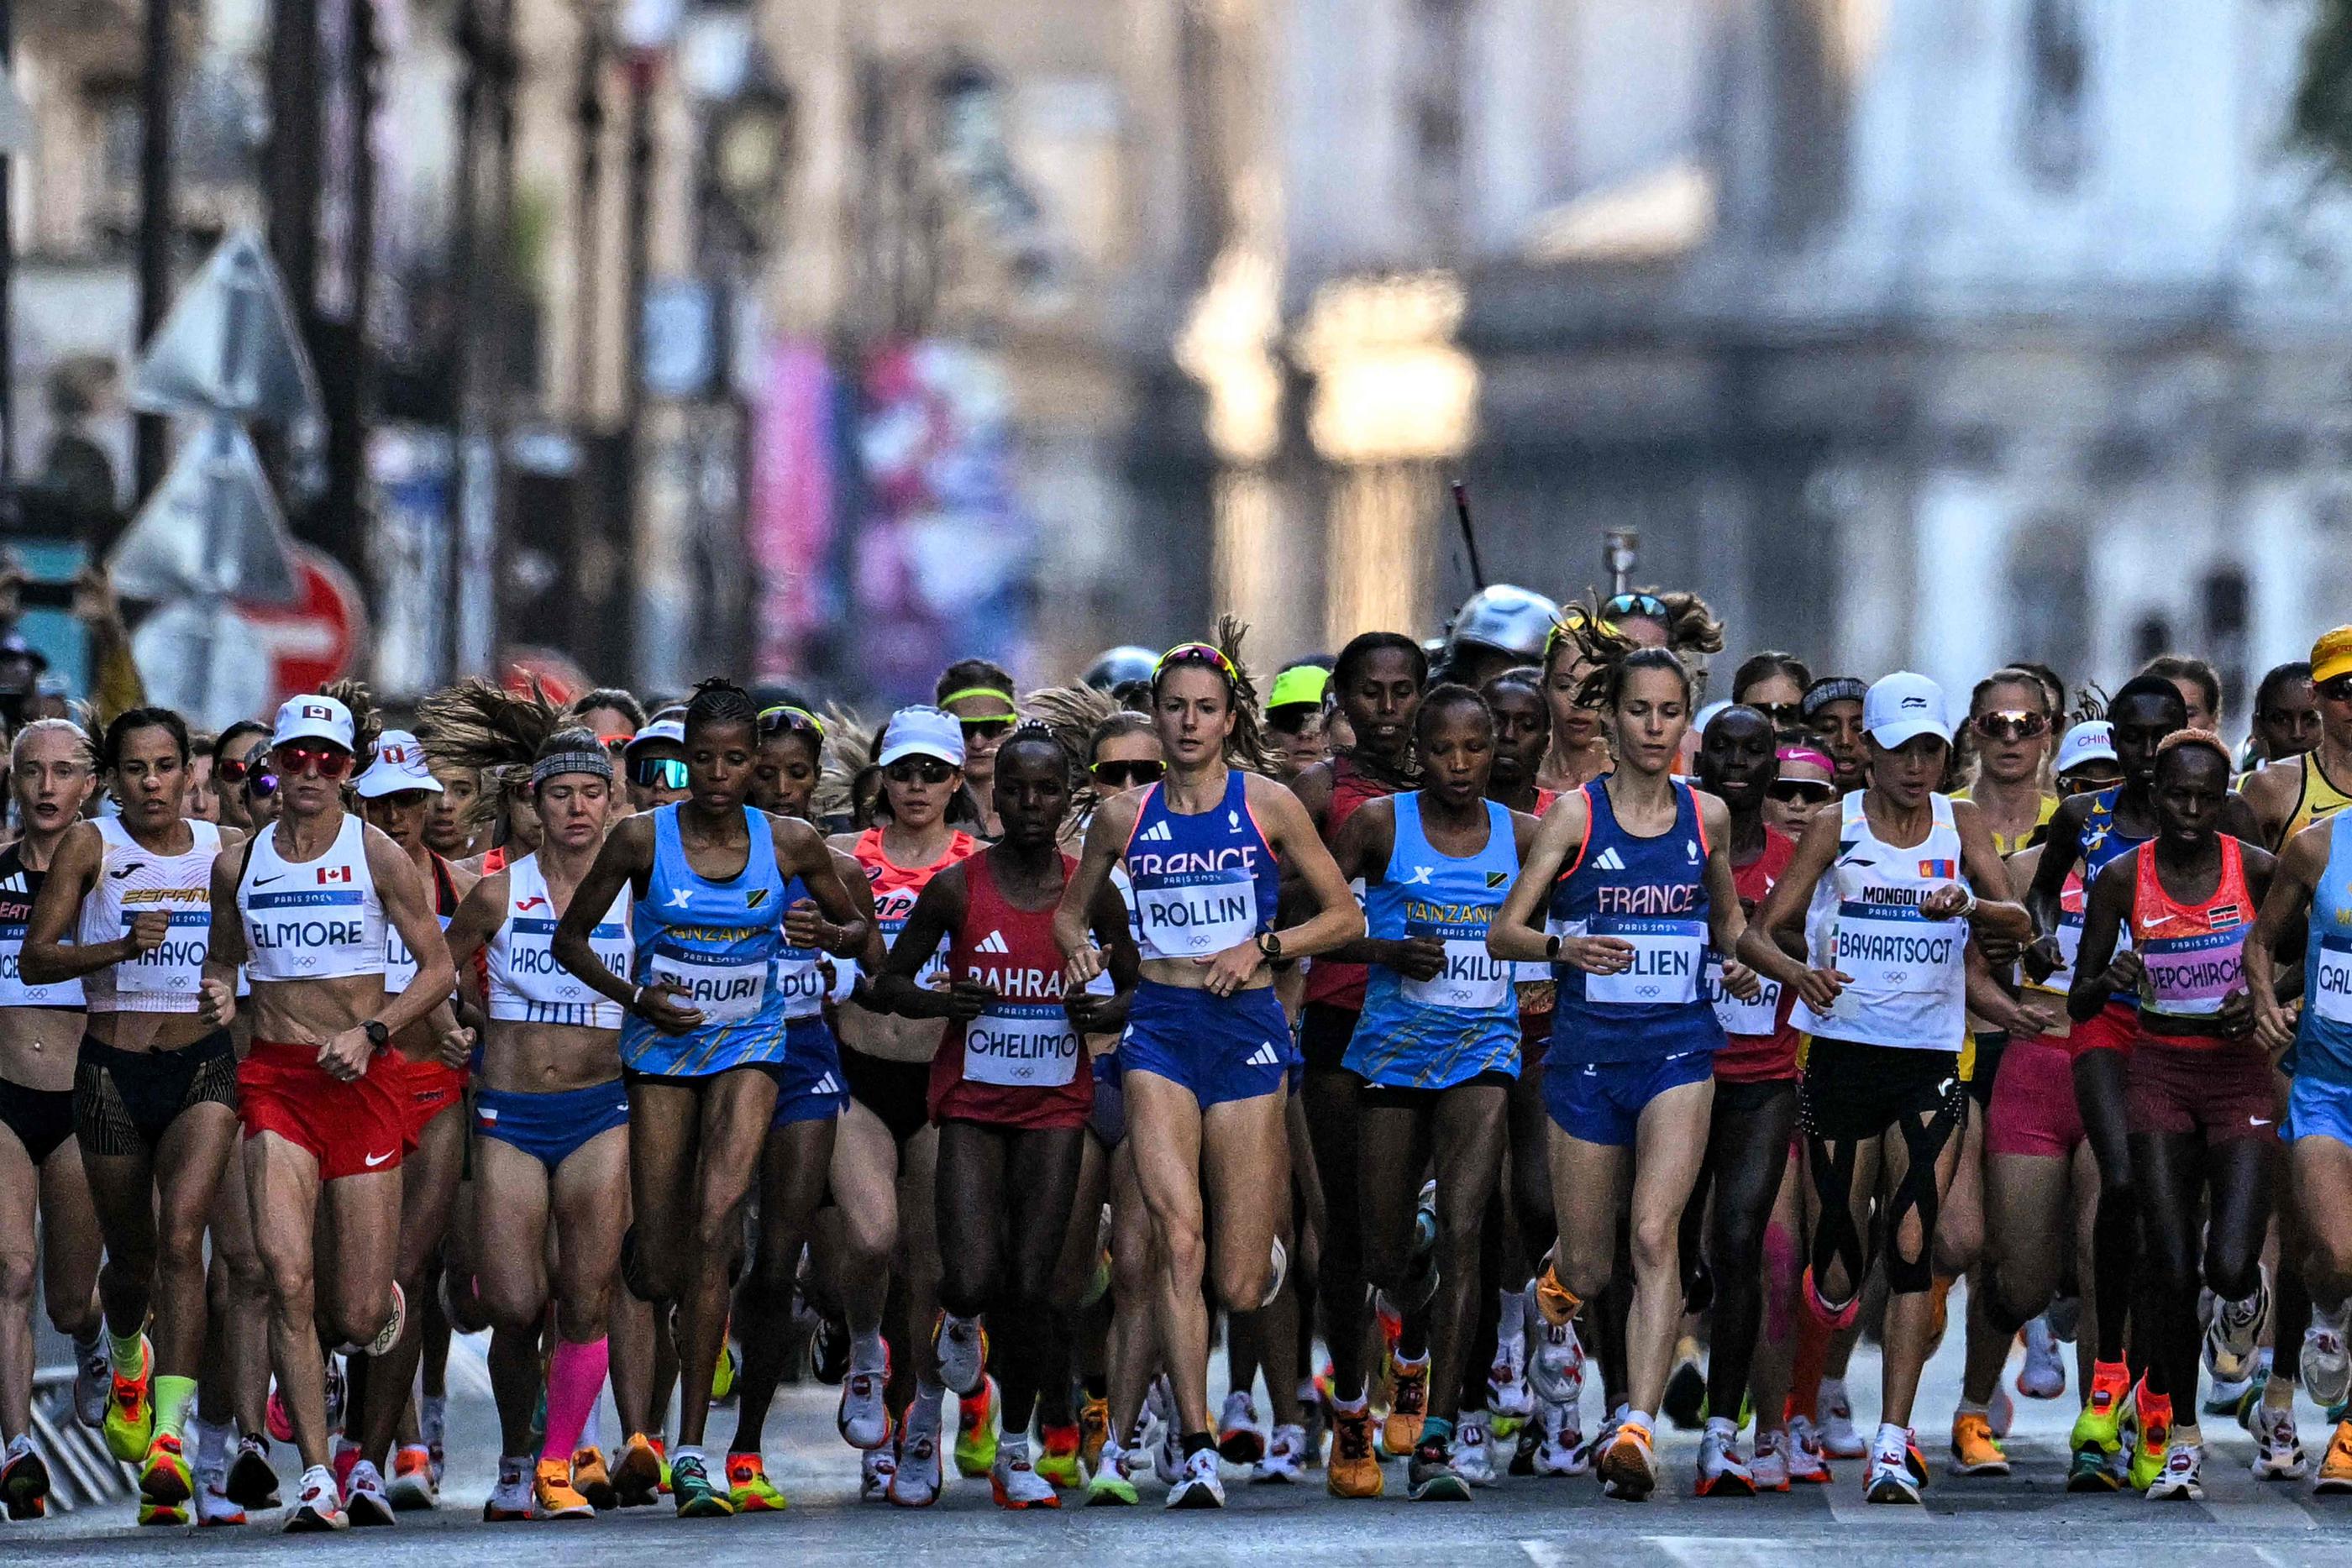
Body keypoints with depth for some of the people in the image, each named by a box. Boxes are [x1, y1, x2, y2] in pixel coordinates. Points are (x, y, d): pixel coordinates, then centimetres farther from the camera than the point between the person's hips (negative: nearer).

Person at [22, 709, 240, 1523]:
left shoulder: (228, 849, 5)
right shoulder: (90, 846, -1)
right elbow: (34, 959, -6)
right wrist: (118, 947, -21)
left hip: (204, 1066, 0)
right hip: (112, 1071, 0)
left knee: (180, 1239, -19)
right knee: (131, 1261, 12)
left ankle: (168, 1436, -26)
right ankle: (127, 1356, 49)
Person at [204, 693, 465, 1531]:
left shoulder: (379, 858, 0)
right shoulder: (238, 865, 8)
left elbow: (439, 969, 1)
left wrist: (371, 1032, -12)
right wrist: (218, 996, -1)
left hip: (361, 1080, -2)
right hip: (274, 1078, 2)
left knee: (356, 1317, -2)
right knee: (287, 1275, -17)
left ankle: (382, 1304, 38)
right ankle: (317, 1476, -13)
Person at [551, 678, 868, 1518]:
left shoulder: (791, 844, -5)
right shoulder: (643, 839, -8)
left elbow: (859, 930, 9)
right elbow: (571, 936, 1)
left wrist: (827, 934, -15)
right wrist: (633, 995, -15)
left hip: (747, 1046, 0)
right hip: (661, 1048, 0)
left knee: (715, 1224, -21)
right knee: (658, 1276, -1)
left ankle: (691, 1453, -20)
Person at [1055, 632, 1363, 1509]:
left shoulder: (1268, 806, 1)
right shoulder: (1124, 818, 8)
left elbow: (1344, 917, 5)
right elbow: (1071, 910, 21)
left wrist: (1262, 948, -9)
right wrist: (1077, 946, -1)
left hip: (1246, 1026, -1)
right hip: (1157, 1027, 1)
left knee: (1239, 1286, -1)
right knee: (1177, 1238, -17)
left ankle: (1277, 1244, 39)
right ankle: (1195, 1449, -14)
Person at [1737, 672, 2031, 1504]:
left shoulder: (1959, 824, 4)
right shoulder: (1837, 826, 1)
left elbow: (2020, 924, -8)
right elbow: (1758, 933, -3)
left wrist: (1970, 906, -30)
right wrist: (1795, 970, -25)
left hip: (1930, 1060, 0)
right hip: (1844, 1051, 0)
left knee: (1911, 1241, -12)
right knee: (1844, 1238, 1)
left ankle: (1894, 1441, -13)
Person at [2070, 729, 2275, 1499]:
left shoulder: (2257, 870, -6)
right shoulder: (2121, 879, -4)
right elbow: (2077, 1004, 1)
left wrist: (2263, 1005, -13)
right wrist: (2108, 979, -22)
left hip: (2238, 1070, -1)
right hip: (2160, 1074, 1)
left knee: (2228, 1264, -13)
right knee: (2170, 1268, -4)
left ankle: (2243, 1290, 27)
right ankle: (2180, 1437, 9)